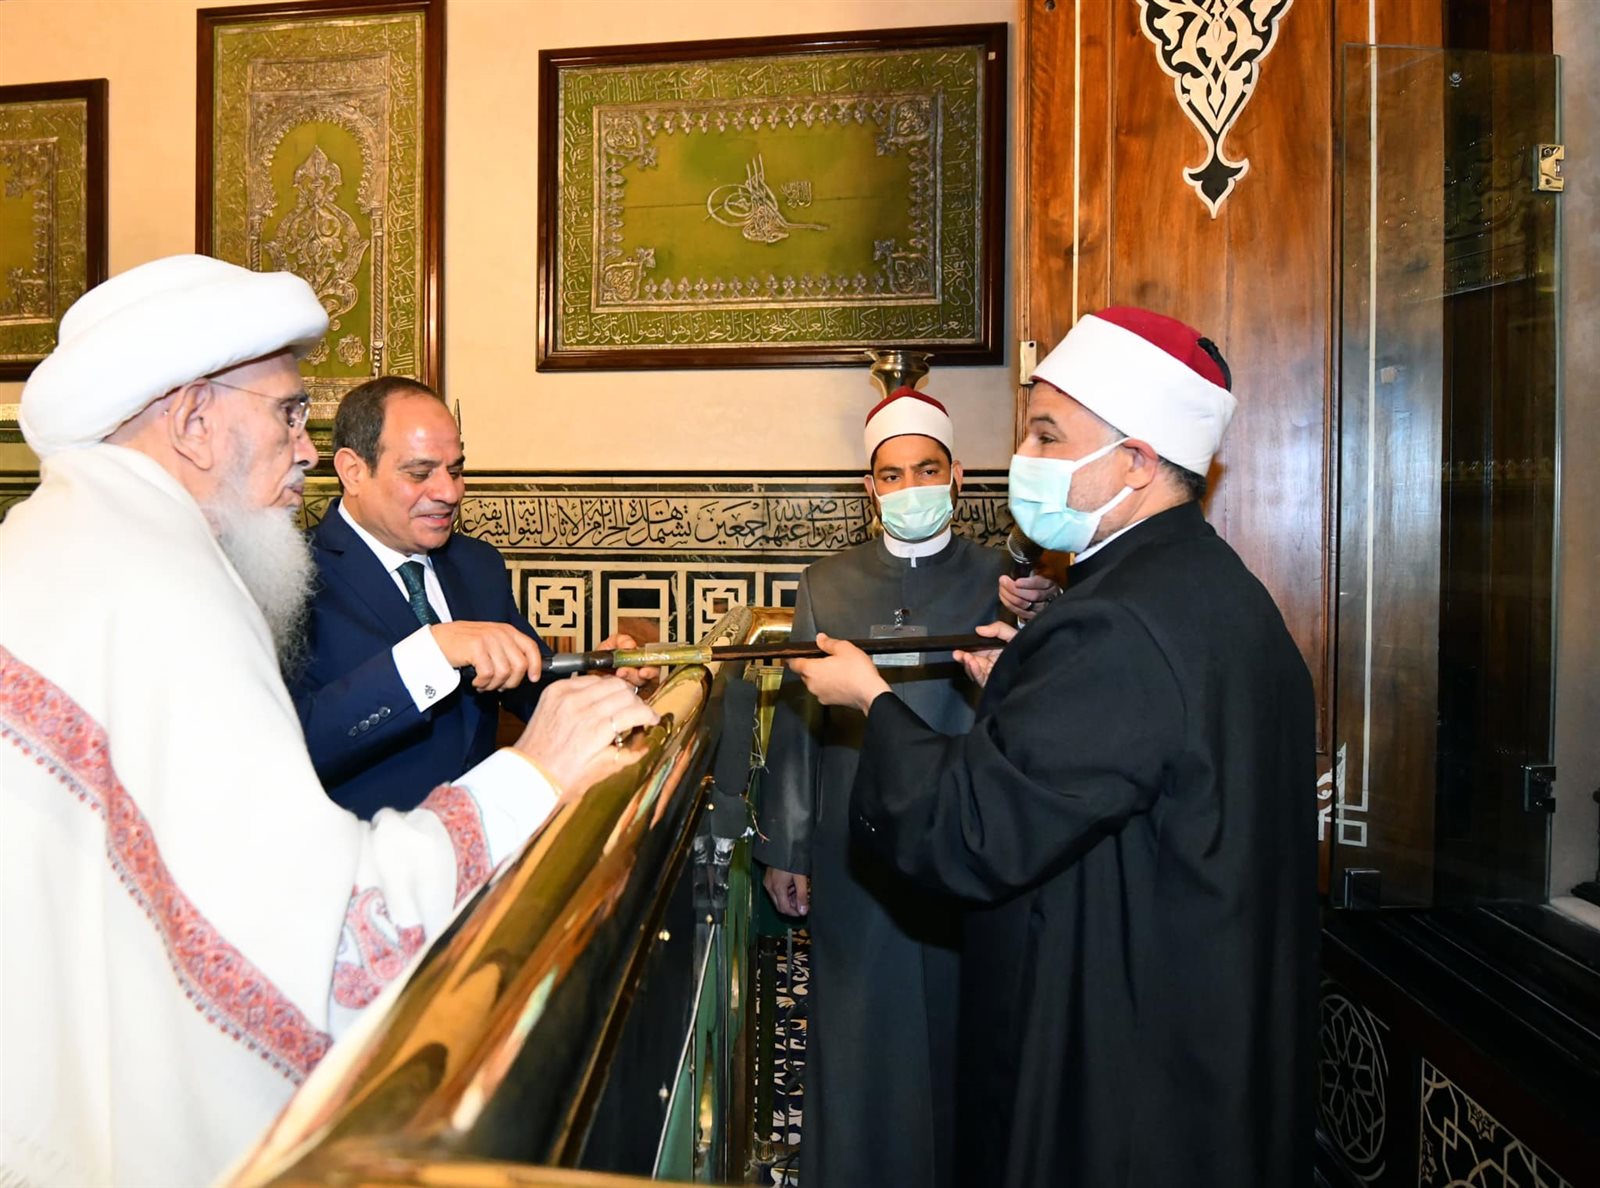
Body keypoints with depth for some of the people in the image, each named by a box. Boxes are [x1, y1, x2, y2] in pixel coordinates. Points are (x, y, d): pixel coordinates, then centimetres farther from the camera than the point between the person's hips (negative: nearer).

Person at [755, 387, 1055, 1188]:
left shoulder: (1002, 581, -1)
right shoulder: (828, 585, 2)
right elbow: (796, 723, 4)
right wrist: (785, 849, 4)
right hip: (854, 862, 1)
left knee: (956, 1038, 13)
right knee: (859, 1041, 13)